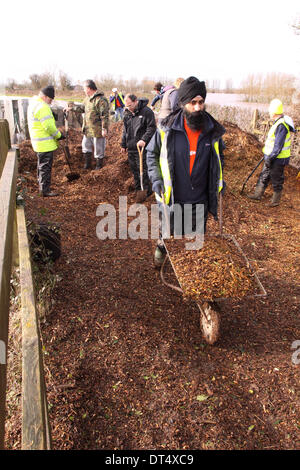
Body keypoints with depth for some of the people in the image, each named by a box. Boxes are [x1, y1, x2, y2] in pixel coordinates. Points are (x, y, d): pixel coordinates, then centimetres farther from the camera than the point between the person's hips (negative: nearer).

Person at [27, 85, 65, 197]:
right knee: (45, 166, -4)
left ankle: (41, 185, 35)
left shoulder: (33, 103, 14)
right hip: (45, 143, -11)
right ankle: (45, 190, 1)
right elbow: (49, 126, -23)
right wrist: (59, 135, -10)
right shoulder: (42, 107, -21)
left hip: (38, 142, 11)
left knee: (42, 165, 22)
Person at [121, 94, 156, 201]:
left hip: (142, 148, -7)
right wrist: (123, 145, 21)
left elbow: (152, 128, -13)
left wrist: (144, 140, -25)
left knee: (143, 170, -7)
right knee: (134, 170, 14)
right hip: (130, 148, 7)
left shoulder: (146, 112, -10)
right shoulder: (127, 113, 12)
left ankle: (146, 191, 4)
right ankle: (137, 190, 28)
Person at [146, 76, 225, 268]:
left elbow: (219, 156, 14)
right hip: (172, 198, -1)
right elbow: (152, 153, 3)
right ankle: (161, 249, 54)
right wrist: (156, 179, -9)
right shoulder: (167, 129, -12)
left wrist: (218, 182, 6)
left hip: (200, 201, 2)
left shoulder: (213, 130, -6)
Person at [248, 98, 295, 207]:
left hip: (278, 159, -10)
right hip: (272, 157, 10)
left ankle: (276, 200, 20)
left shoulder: (281, 125, -24)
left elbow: (278, 146, -26)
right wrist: (267, 155, 24)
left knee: (276, 181, 6)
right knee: (264, 176, 19)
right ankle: (258, 194, 33)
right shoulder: (278, 122, 8)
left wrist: (269, 158, -21)